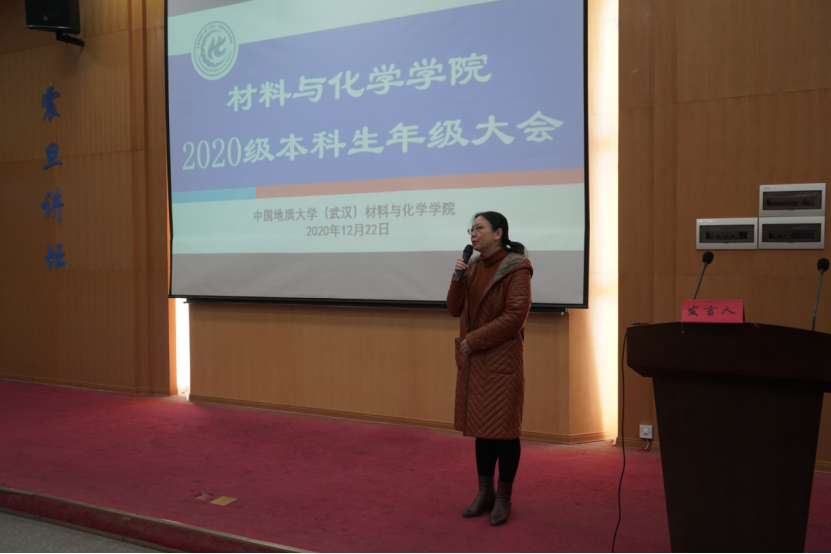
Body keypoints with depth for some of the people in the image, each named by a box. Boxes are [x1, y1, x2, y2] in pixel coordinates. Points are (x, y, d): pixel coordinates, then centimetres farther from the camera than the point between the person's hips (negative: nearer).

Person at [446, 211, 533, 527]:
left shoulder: (516, 268, -10)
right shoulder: (474, 266, 12)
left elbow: (515, 316, -17)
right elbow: (455, 310, 11)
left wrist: (473, 340, -15)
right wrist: (458, 279, -6)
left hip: (501, 361, -7)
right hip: (473, 361, 7)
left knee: (503, 429, 1)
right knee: (481, 428, 12)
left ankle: (504, 498, 14)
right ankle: (485, 493, 24)